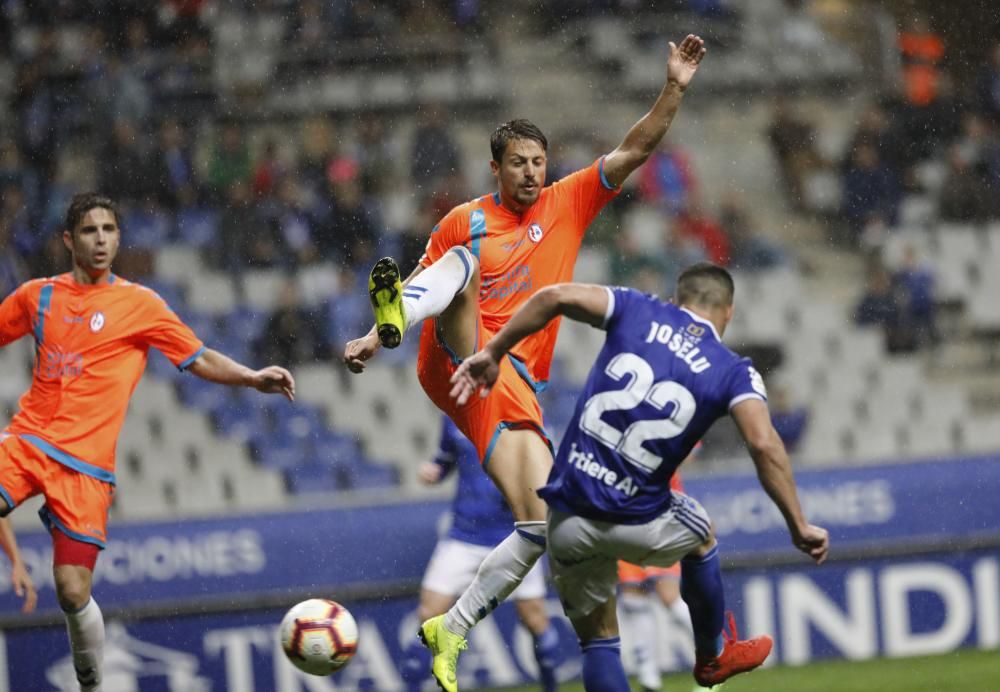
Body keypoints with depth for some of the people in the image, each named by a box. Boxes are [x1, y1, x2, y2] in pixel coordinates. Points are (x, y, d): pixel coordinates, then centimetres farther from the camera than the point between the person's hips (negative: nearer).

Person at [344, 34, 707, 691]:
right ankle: (396, 319, -62)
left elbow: (634, 150, 6)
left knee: (540, 525, -11)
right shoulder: (465, 222, 9)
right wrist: (379, 333, -1)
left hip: (517, 384, 3)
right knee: (468, 261, -29)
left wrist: (675, 89, -6)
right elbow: (427, 283, 15)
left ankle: (453, 628, 4)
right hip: (457, 360, -2)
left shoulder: (569, 204, 13)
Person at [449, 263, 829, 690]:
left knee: (598, 645, 17)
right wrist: (798, 526, -12)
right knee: (698, 535, 35)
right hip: (637, 526, -1)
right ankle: (714, 655, 53)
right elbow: (764, 446, -16)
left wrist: (492, 353, -2)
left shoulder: (638, 312, 3)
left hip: (567, 521, 1)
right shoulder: (733, 373, -1)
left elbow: (556, 297, -10)